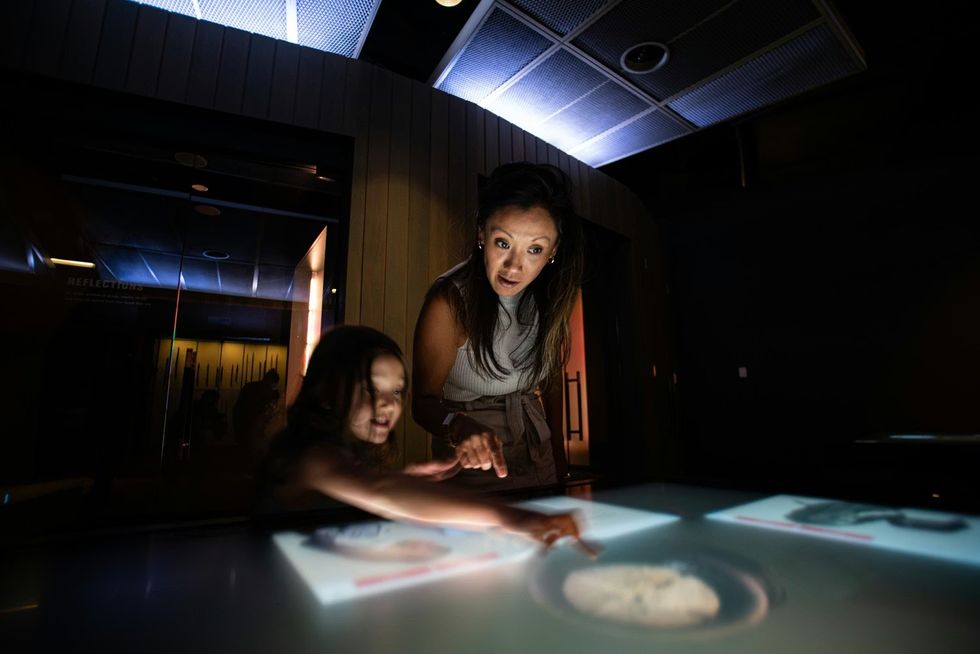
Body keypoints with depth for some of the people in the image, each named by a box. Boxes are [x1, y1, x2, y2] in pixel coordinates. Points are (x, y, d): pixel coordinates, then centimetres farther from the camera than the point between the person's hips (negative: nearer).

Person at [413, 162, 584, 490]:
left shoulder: (549, 295, -10)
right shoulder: (450, 301, -26)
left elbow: (550, 378, 1)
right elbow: (424, 401, -23)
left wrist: (558, 447, 2)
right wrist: (460, 426, -43)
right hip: (473, 466, -5)